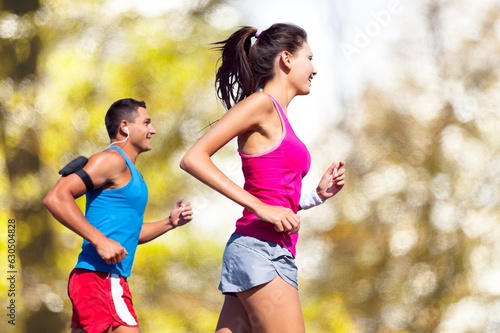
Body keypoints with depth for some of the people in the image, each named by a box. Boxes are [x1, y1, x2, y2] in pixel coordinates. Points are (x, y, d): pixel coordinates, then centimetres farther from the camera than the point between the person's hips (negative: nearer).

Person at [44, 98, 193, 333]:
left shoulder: (128, 171, 22)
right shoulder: (112, 160, -8)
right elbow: (56, 198, -20)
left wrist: (170, 223, 17)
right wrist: (99, 241, -22)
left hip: (107, 280, 10)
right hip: (100, 279, -10)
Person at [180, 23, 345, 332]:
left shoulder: (278, 118, 19)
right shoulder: (260, 102, -5)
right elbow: (193, 158, -15)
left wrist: (318, 195, 9)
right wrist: (261, 208, -18)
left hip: (276, 255, 9)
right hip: (261, 251, -9)